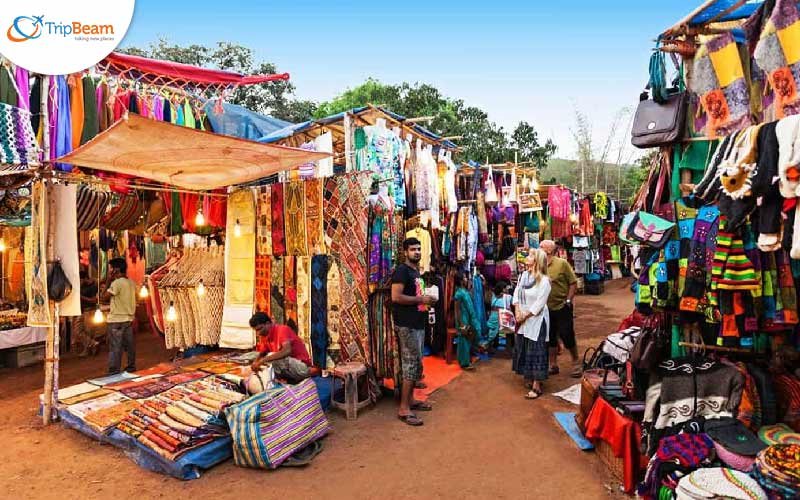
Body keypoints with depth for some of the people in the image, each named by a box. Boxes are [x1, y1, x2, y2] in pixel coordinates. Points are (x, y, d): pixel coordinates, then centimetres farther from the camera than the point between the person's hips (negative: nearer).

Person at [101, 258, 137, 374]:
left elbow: (105, 297, -10)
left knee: (115, 347, -3)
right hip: (129, 318, 8)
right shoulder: (131, 282, 7)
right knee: (129, 345, 13)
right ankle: (131, 368, 21)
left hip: (117, 320, -7)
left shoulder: (116, 283, -16)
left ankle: (114, 372, 0)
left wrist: (109, 280, -7)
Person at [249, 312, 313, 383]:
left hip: (302, 367, -9)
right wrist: (255, 363, -6)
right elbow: (261, 354, 17)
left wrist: (263, 360, -29)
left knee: (272, 358, -27)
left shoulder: (282, 329, -15)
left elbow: (287, 351, -30)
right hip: (290, 366, 9)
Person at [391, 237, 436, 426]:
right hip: (407, 325, -10)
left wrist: (427, 300, 7)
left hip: (418, 324, 10)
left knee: (416, 363, 15)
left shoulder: (416, 271, 17)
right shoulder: (402, 270, -12)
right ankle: (404, 409, -1)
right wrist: (421, 299, -17)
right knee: (411, 363, -8)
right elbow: (396, 297, -22)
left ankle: (410, 400, 26)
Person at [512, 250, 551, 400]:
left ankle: (536, 386, 4)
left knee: (535, 352, -3)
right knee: (523, 349, 16)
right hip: (523, 319, 7)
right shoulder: (523, 275, 4)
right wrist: (517, 311, -5)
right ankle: (528, 377, 34)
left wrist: (525, 315, -13)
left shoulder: (544, 280, -17)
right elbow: (516, 293, 6)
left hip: (537, 320, -7)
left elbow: (539, 304, -17)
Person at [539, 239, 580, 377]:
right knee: (550, 338, 12)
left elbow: (573, 283, -6)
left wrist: (568, 301, -10)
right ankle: (553, 365, 25)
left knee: (567, 335, 2)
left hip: (562, 307, -4)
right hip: (546, 308, 4)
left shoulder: (562, 263, -9)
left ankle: (576, 362, 22)